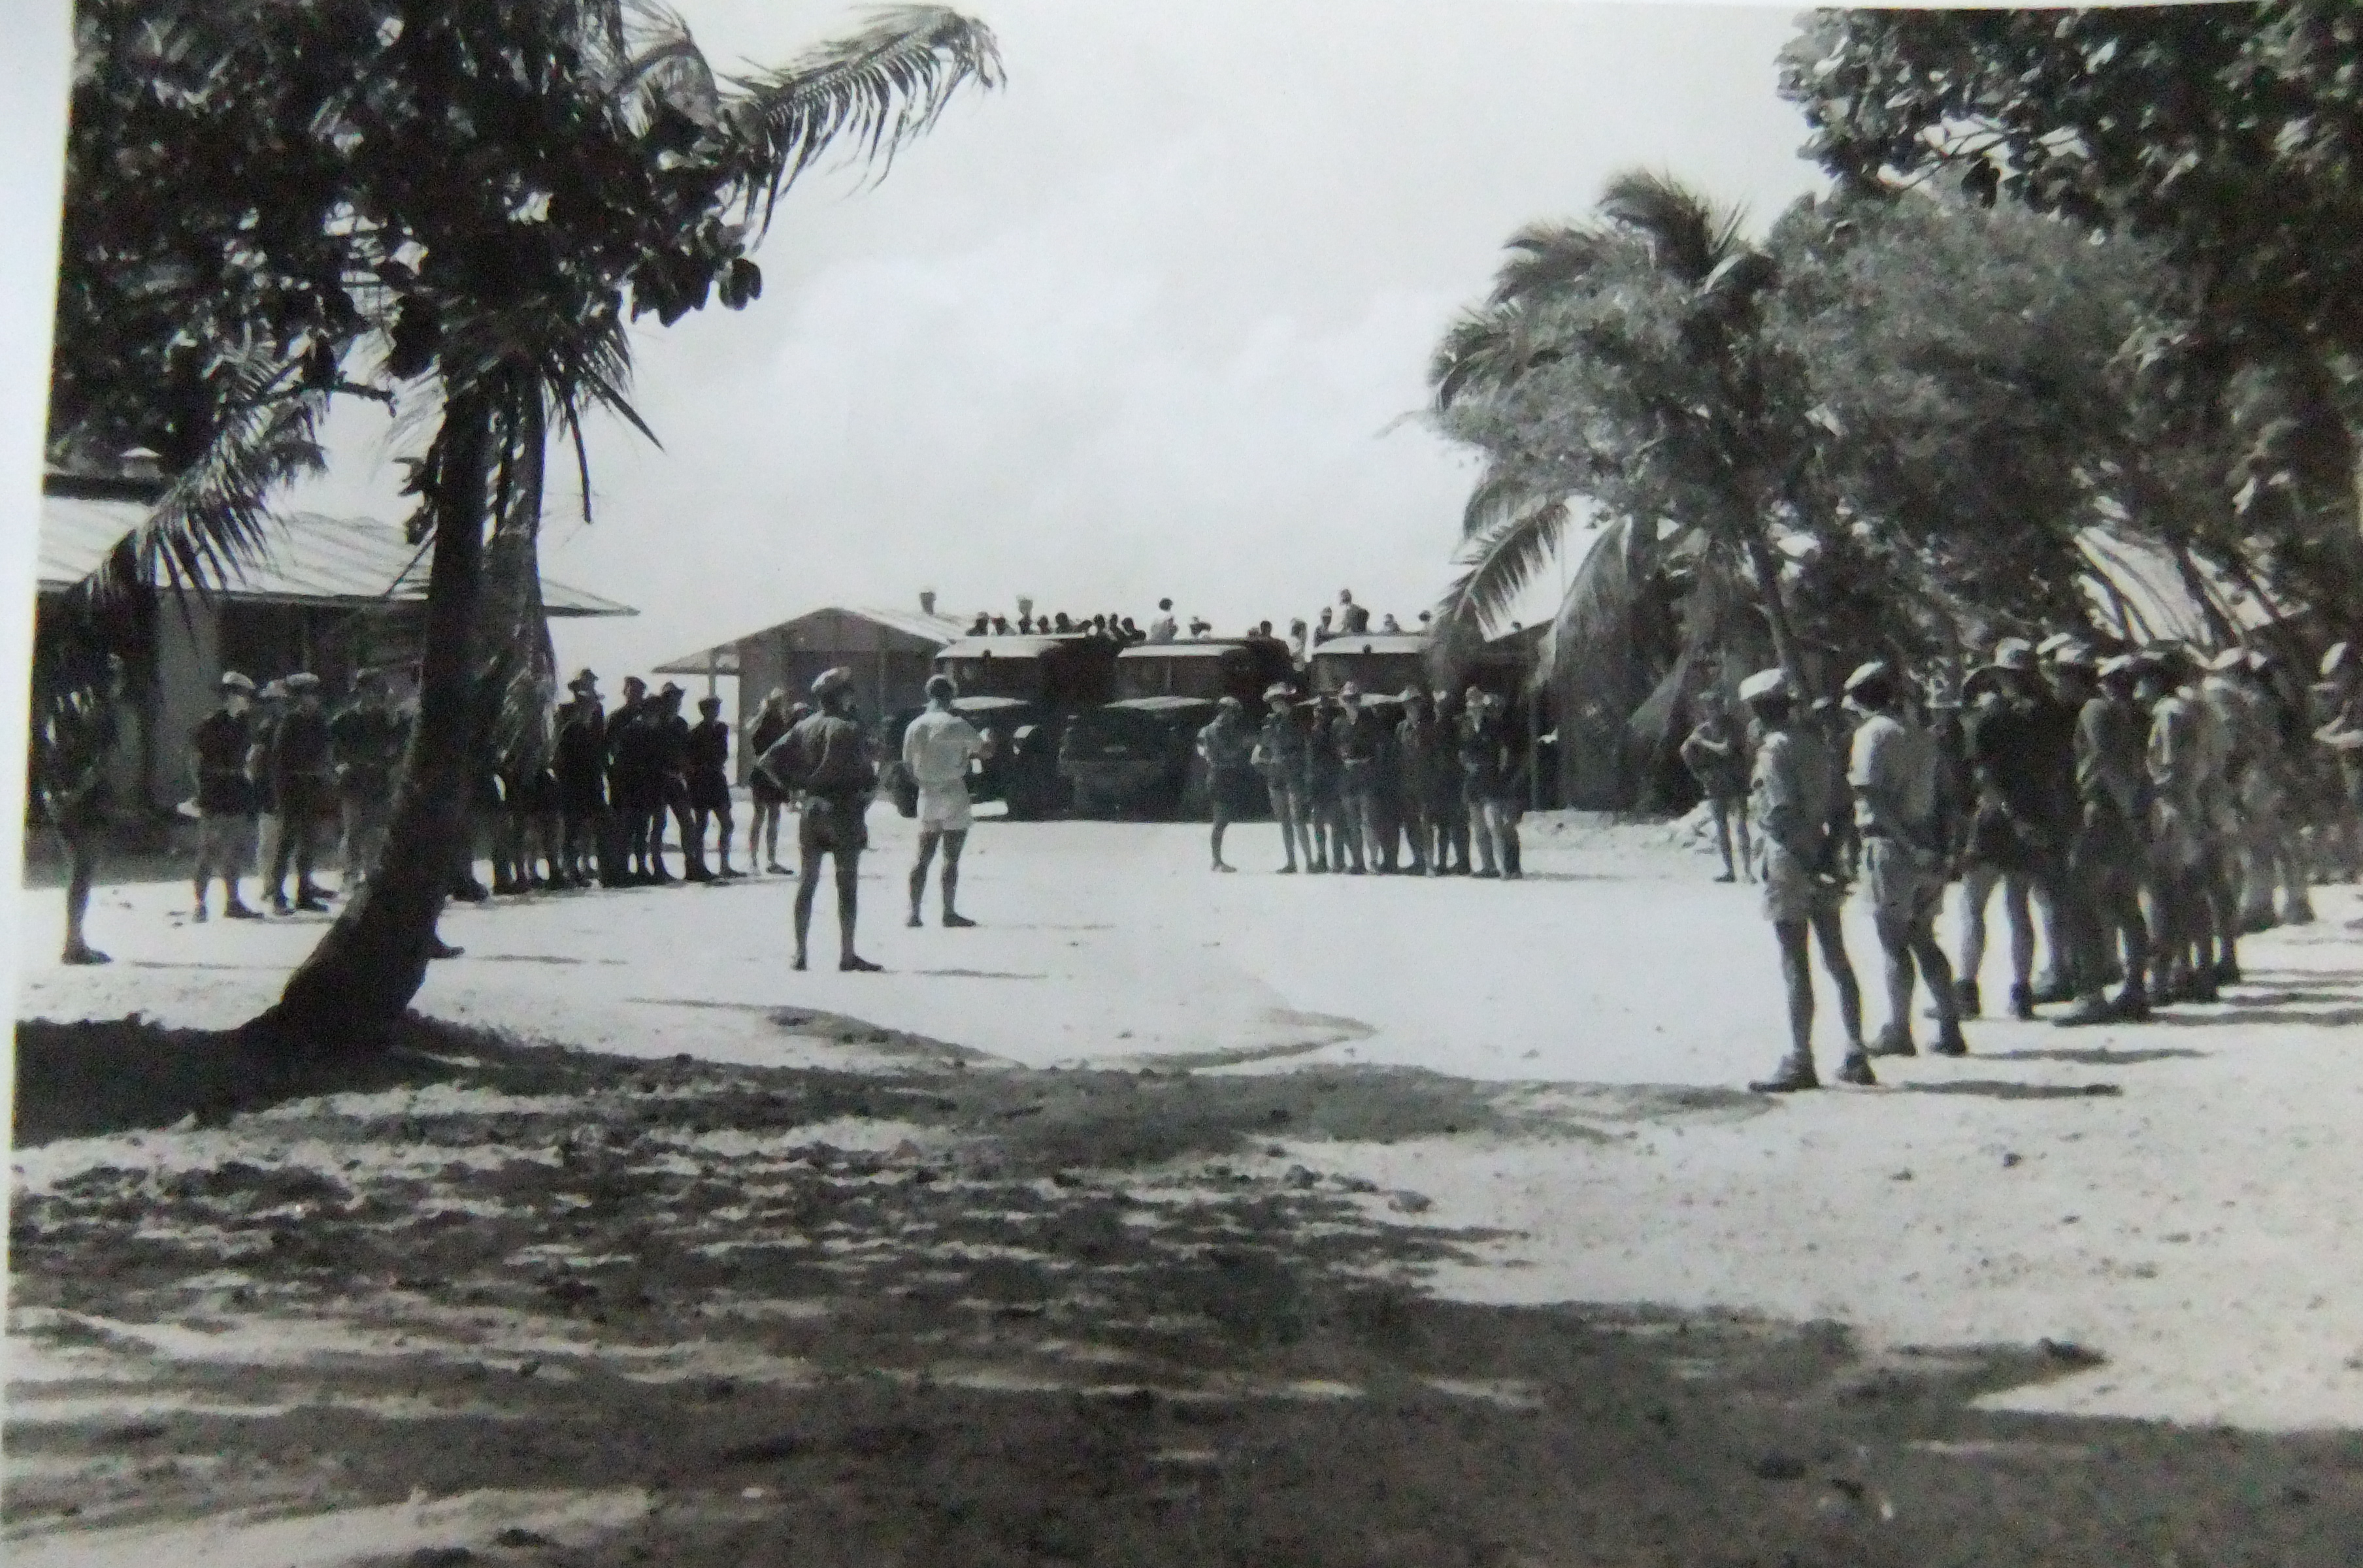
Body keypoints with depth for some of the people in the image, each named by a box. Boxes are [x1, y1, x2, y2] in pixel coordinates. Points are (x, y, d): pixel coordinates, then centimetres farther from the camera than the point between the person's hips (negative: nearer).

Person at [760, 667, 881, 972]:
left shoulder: (804, 728, 6)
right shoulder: (848, 729, -12)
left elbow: (768, 760, 3)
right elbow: (863, 773, -16)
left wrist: (791, 787, 9)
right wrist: (865, 796, 2)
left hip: (811, 812, 6)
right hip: (844, 812, -6)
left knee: (807, 883, 10)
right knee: (847, 885, -1)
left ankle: (800, 952, 10)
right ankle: (847, 955, -1)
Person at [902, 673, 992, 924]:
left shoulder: (914, 727, 4)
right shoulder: (955, 725, -12)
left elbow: (908, 766, 11)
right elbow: (985, 751, -5)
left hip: (927, 797, 5)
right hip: (953, 797, -5)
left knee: (923, 857, 9)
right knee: (951, 858, -1)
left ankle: (914, 912, 5)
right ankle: (950, 913, 1)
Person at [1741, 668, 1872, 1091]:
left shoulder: (1774, 749, -12)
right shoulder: (1815, 742, 11)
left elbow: (1781, 814, -20)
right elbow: (1836, 805, 11)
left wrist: (1805, 860, -19)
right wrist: (1829, 854, 11)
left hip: (1789, 865, -8)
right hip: (1820, 865, 8)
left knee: (1796, 968, -5)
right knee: (1838, 962, 11)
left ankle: (1800, 1063, -2)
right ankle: (1856, 1057, 15)